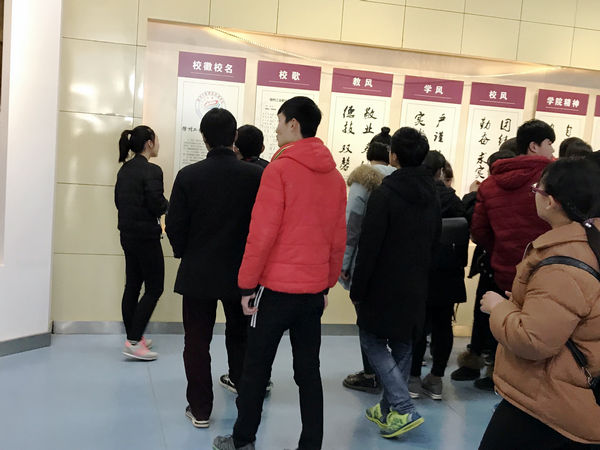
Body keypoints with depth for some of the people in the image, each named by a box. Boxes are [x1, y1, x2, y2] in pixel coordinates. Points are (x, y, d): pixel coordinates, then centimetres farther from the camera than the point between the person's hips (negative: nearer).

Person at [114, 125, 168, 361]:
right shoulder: (151, 170, -16)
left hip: (127, 233, 9)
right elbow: (157, 205, -21)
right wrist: (166, 204, -1)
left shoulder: (124, 169, 9)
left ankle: (133, 337, 23)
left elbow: (119, 201, 13)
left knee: (132, 285, 14)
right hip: (146, 235, -9)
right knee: (154, 288, -1)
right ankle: (134, 343, -3)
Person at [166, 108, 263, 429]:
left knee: (197, 341, 9)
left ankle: (200, 409, 15)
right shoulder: (255, 176, -10)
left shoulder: (189, 175, -10)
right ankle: (240, 380, 43)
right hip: (241, 272, 1)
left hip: (198, 273, -1)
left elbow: (174, 226, -8)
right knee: (239, 335, 23)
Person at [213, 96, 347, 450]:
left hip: (277, 287, -5)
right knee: (308, 370, 12)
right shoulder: (335, 176, 5)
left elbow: (262, 232, -15)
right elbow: (339, 237, 8)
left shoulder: (279, 169, -12)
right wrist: (328, 283, 16)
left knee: (257, 367, 10)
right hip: (314, 289, 5)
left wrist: (247, 283, -7)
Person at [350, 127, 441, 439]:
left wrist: (357, 288, -11)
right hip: (416, 286, 7)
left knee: (372, 339, 6)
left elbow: (369, 246, -18)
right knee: (402, 345, 16)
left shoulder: (385, 193, -17)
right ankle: (389, 409, 25)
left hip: (384, 284, -7)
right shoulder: (431, 195, 6)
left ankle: (404, 409, -3)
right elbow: (434, 240, 13)